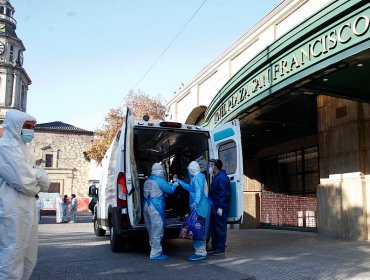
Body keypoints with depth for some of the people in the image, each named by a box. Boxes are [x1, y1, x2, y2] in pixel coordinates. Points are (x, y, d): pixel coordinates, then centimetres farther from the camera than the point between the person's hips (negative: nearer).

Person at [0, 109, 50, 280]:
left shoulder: (22, 148, 19)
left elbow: (45, 181, 12)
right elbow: (24, 181, -19)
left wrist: (33, 176, -8)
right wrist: (37, 186, 1)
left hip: (27, 209, 10)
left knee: (29, 259, 15)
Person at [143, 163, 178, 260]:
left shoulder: (147, 180, 15)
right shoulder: (159, 180, -11)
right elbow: (170, 189, -5)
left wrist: (170, 184, 22)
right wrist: (175, 185, 14)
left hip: (147, 205, 9)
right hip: (156, 207, -9)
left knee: (151, 230, 16)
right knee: (157, 230, -3)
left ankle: (154, 250, 27)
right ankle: (155, 253, 1)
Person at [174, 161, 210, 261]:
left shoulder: (198, 177, -11)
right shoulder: (196, 177, 21)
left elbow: (199, 190, -26)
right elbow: (190, 187, 37)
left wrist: (196, 202, -38)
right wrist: (178, 181, 44)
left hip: (200, 208, -10)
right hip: (198, 207, 10)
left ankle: (201, 253, -3)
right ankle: (199, 251, 21)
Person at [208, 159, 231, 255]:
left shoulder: (222, 178, -15)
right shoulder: (216, 177, 17)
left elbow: (224, 194, -21)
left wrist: (220, 207, -24)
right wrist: (212, 205, 20)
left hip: (220, 208, -10)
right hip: (214, 208, 10)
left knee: (220, 228, -1)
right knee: (213, 228, 15)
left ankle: (220, 249, 6)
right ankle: (214, 247, 25)